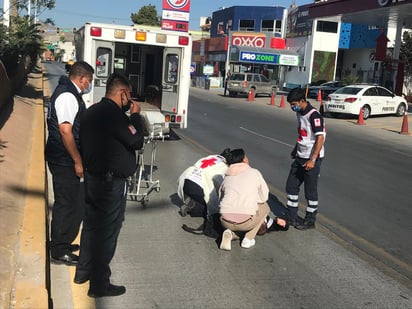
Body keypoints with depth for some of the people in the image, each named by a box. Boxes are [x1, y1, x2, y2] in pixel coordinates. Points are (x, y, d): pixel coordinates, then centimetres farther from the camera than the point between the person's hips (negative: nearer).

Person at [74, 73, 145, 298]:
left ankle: (83, 271, 33)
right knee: (108, 232, 1)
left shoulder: (92, 111, 8)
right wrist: (135, 115, -6)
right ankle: (99, 284, 11)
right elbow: (137, 141, -15)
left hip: (92, 177, 9)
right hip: (111, 181, -9)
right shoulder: (113, 115, -21)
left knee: (91, 225, 20)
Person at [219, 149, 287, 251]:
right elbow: (264, 197, 11)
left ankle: (231, 233, 6)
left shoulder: (226, 177, 16)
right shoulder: (254, 173, 7)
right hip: (246, 222, -4)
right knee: (264, 207, 26)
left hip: (226, 222, 4)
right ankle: (248, 239, 13)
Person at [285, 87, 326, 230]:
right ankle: (291, 217, 25)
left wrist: (313, 160, -27)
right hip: (300, 157, 9)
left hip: (311, 159, -9)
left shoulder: (314, 116, -20)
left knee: (310, 191, 3)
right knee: (291, 186, 13)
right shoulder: (299, 113, 8)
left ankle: (310, 221, 18)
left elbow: (320, 138, -24)